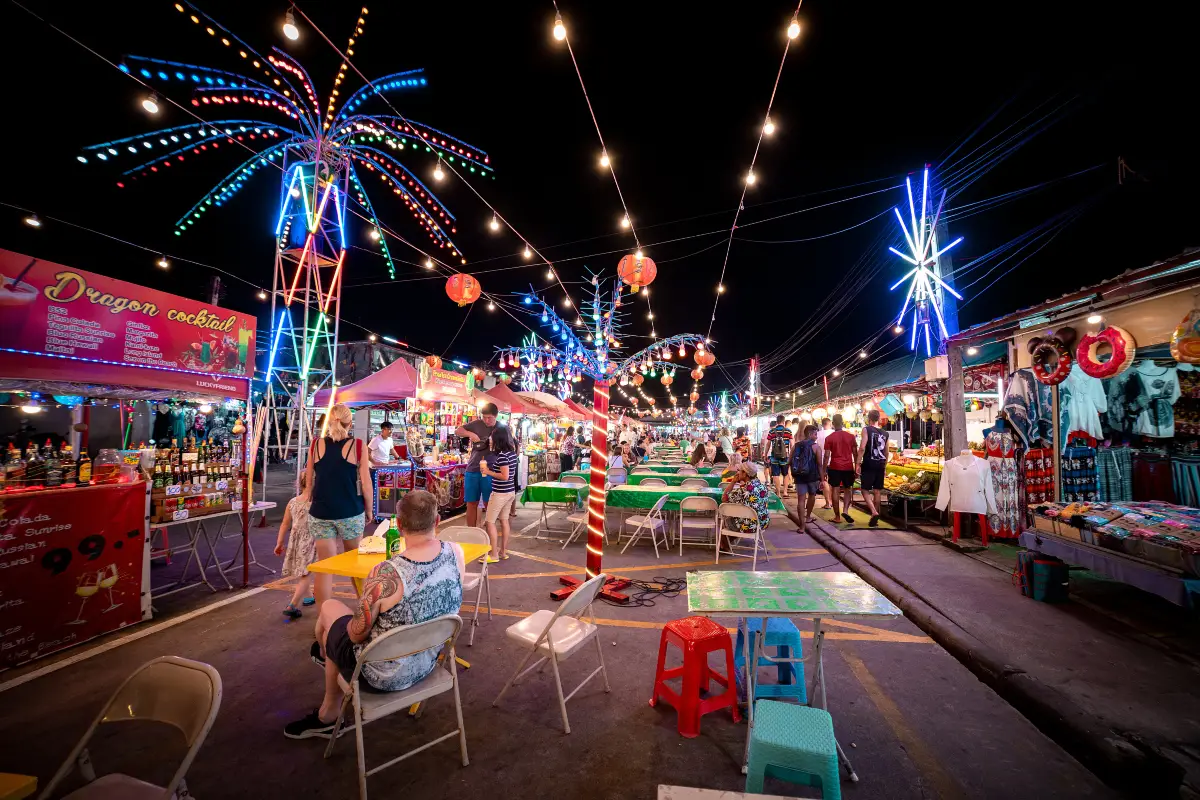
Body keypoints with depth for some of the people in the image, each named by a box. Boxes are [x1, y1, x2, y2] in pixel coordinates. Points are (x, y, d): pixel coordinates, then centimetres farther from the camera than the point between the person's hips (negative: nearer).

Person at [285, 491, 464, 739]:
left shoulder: (384, 575, -33)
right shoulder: (456, 553, -18)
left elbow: (356, 635, -16)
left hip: (385, 675, -5)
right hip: (428, 663, 5)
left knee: (329, 609, 19)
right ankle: (327, 716, 46)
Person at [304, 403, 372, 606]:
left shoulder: (316, 445, 2)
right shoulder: (358, 445, -6)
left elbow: (309, 482, 8)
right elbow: (365, 482, -6)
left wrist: (310, 503, 22)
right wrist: (368, 510, 6)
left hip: (320, 513, 1)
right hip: (351, 512, -1)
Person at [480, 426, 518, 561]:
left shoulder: (502, 454, -21)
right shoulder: (512, 452, 5)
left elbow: (505, 476, -23)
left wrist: (487, 471, -15)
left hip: (500, 493, -9)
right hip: (510, 492, 9)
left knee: (489, 521, 3)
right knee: (504, 520, 16)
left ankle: (494, 554, 6)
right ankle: (503, 551, 24)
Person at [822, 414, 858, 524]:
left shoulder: (829, 438, -6)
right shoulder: (850, 436, 0)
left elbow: (826, 456, -7)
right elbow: (855, 454, 3)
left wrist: (824, 470, 0)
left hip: (835, 467, -2)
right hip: (848, 467, 2)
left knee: (835, 491, 3)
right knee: (848, 489, 16)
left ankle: (836, 516, 8)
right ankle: (845, 510, 0)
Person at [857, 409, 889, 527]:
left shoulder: (866, 429, -7)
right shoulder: (885, 433, 10)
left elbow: (862, 448, -16)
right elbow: (886, 453, 16)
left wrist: (857, 464, -13)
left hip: (868, 464, -5)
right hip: (880, 465, 5)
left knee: (865, 490, 2)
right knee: (877, 491, 10)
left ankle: (874, 512, -16)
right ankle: (874, 517, 16)